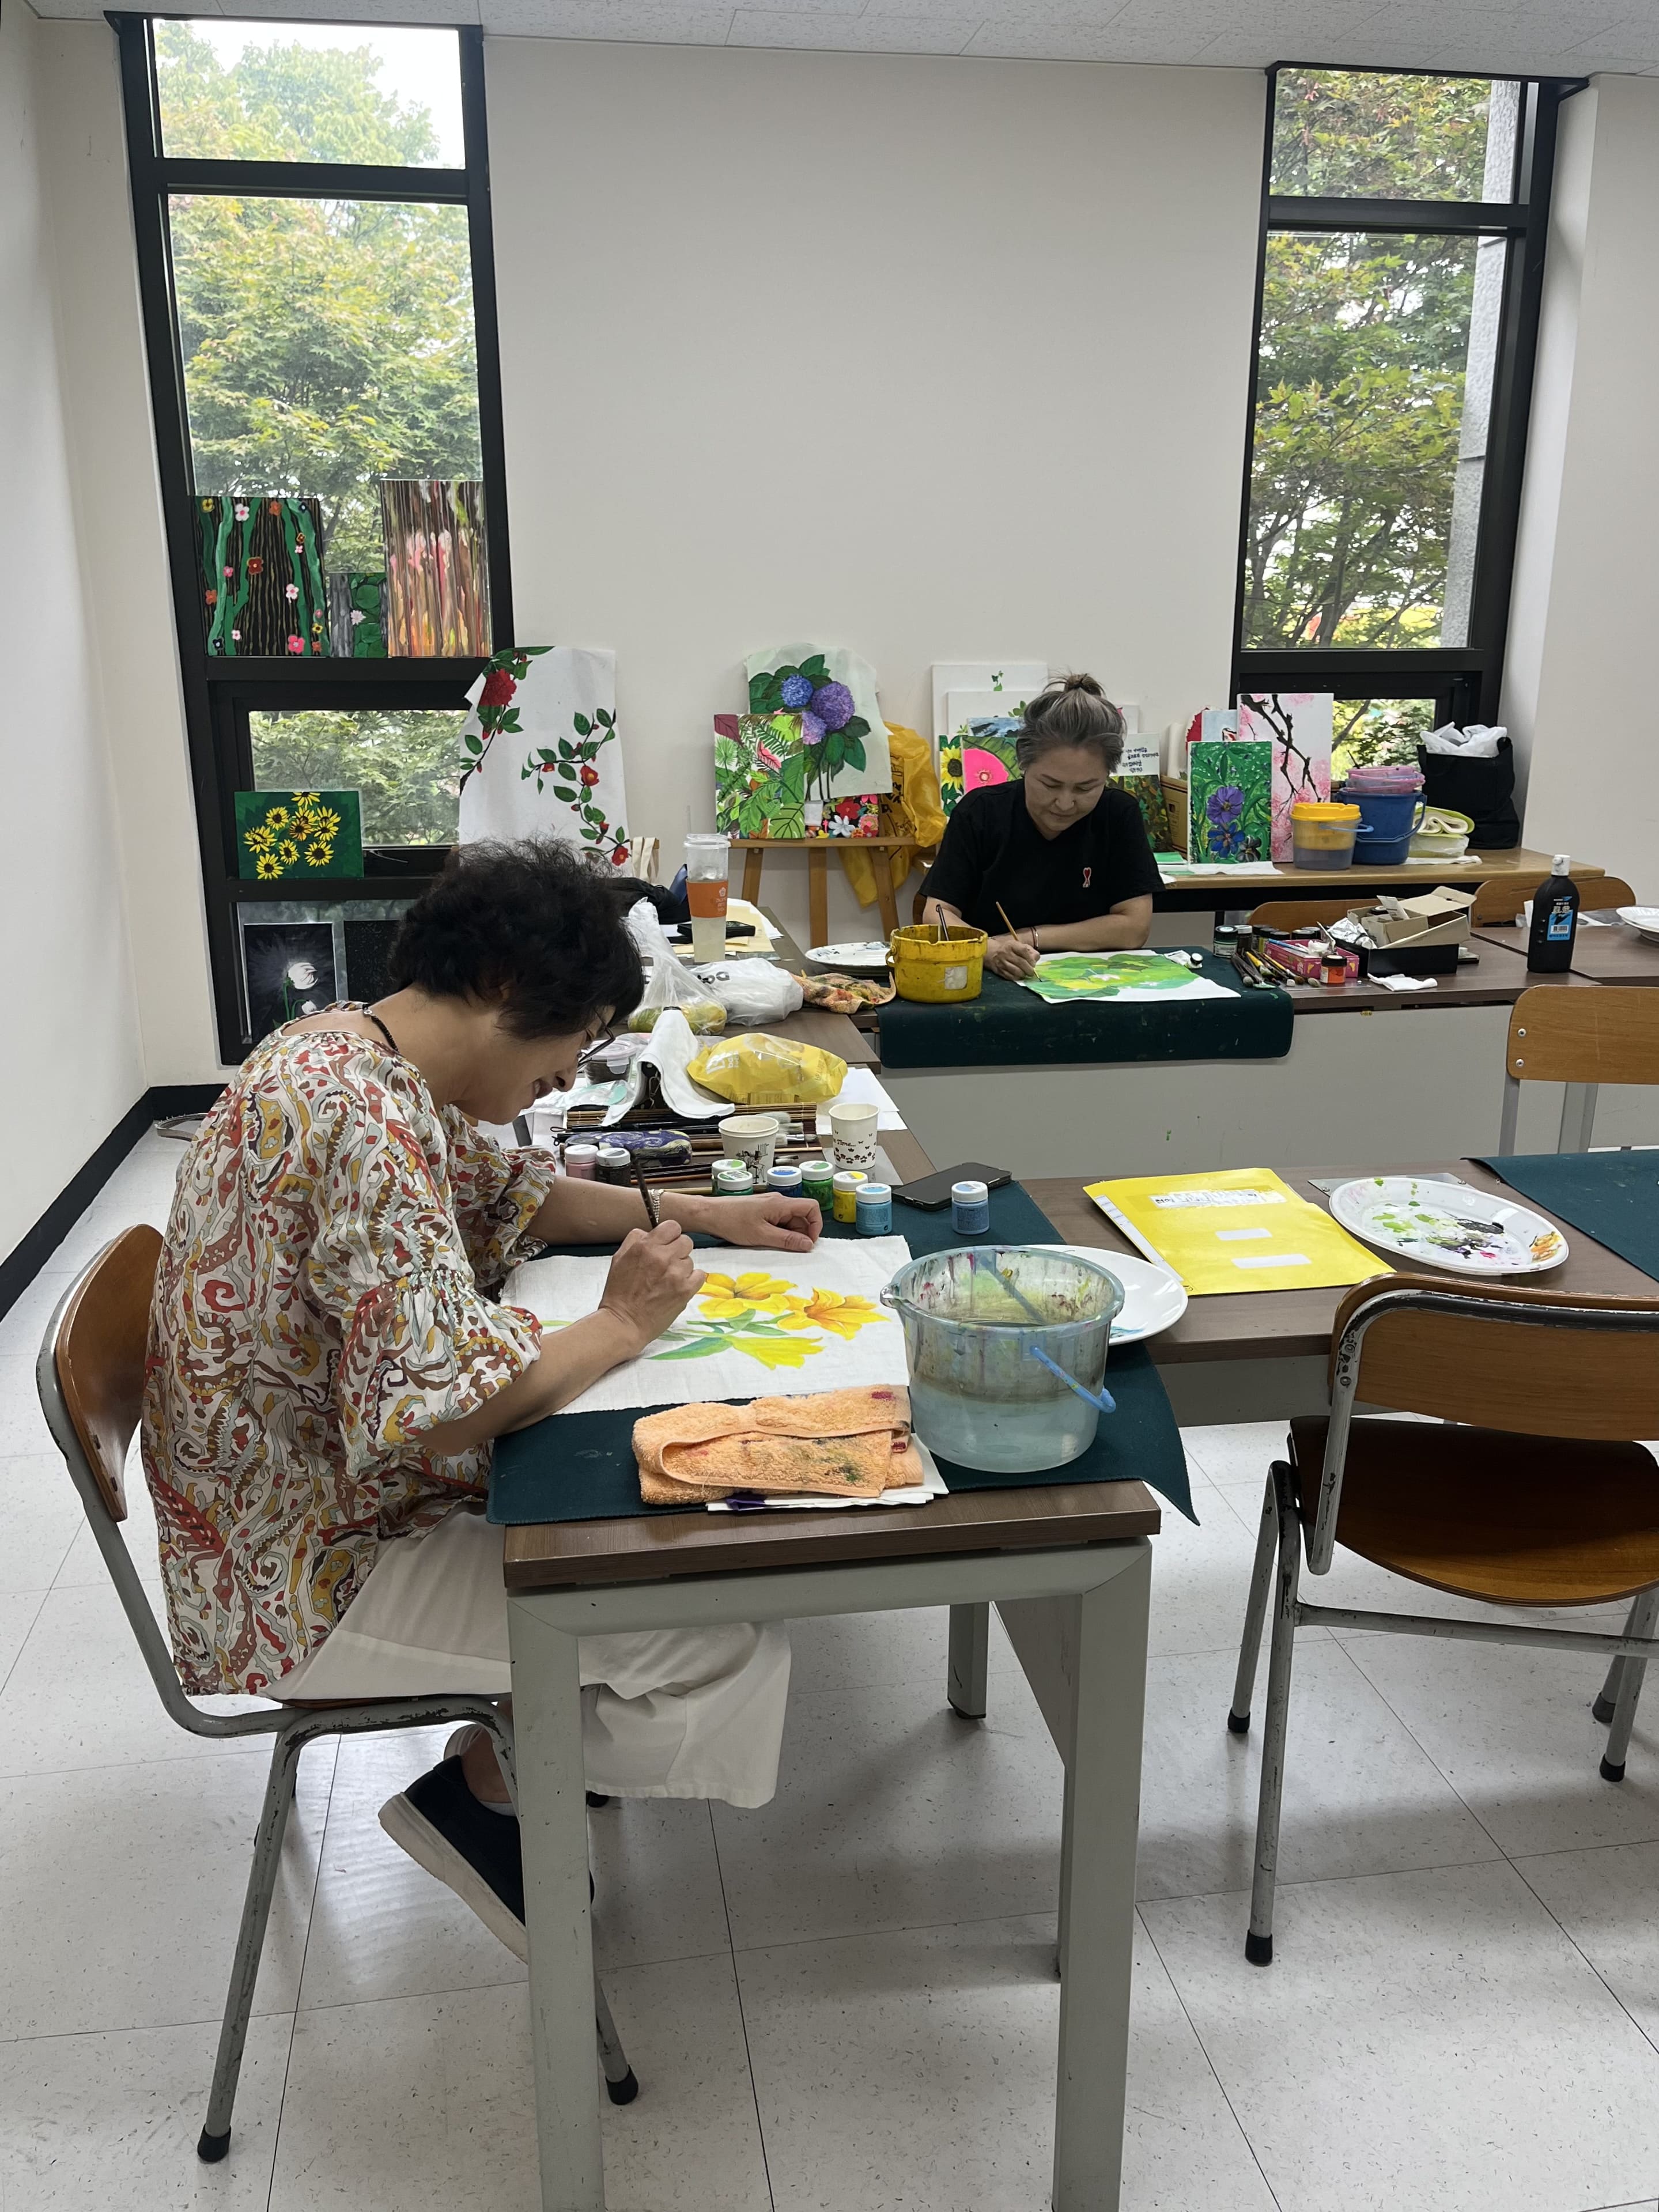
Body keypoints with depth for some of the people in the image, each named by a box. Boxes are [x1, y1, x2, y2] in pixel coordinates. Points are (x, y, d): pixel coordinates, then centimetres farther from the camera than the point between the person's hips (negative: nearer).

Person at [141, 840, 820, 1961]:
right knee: (728, 1646, -13)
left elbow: (511, 1190, 18)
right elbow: (448, 1398, -34)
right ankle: (480, 1794, 10)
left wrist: (695, 1213, 10)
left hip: (320, 1483, 10)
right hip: (311, 1576, -10)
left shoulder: (351, 1049, 2)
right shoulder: (362, 1120, -30)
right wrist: (623, 1322, -18)